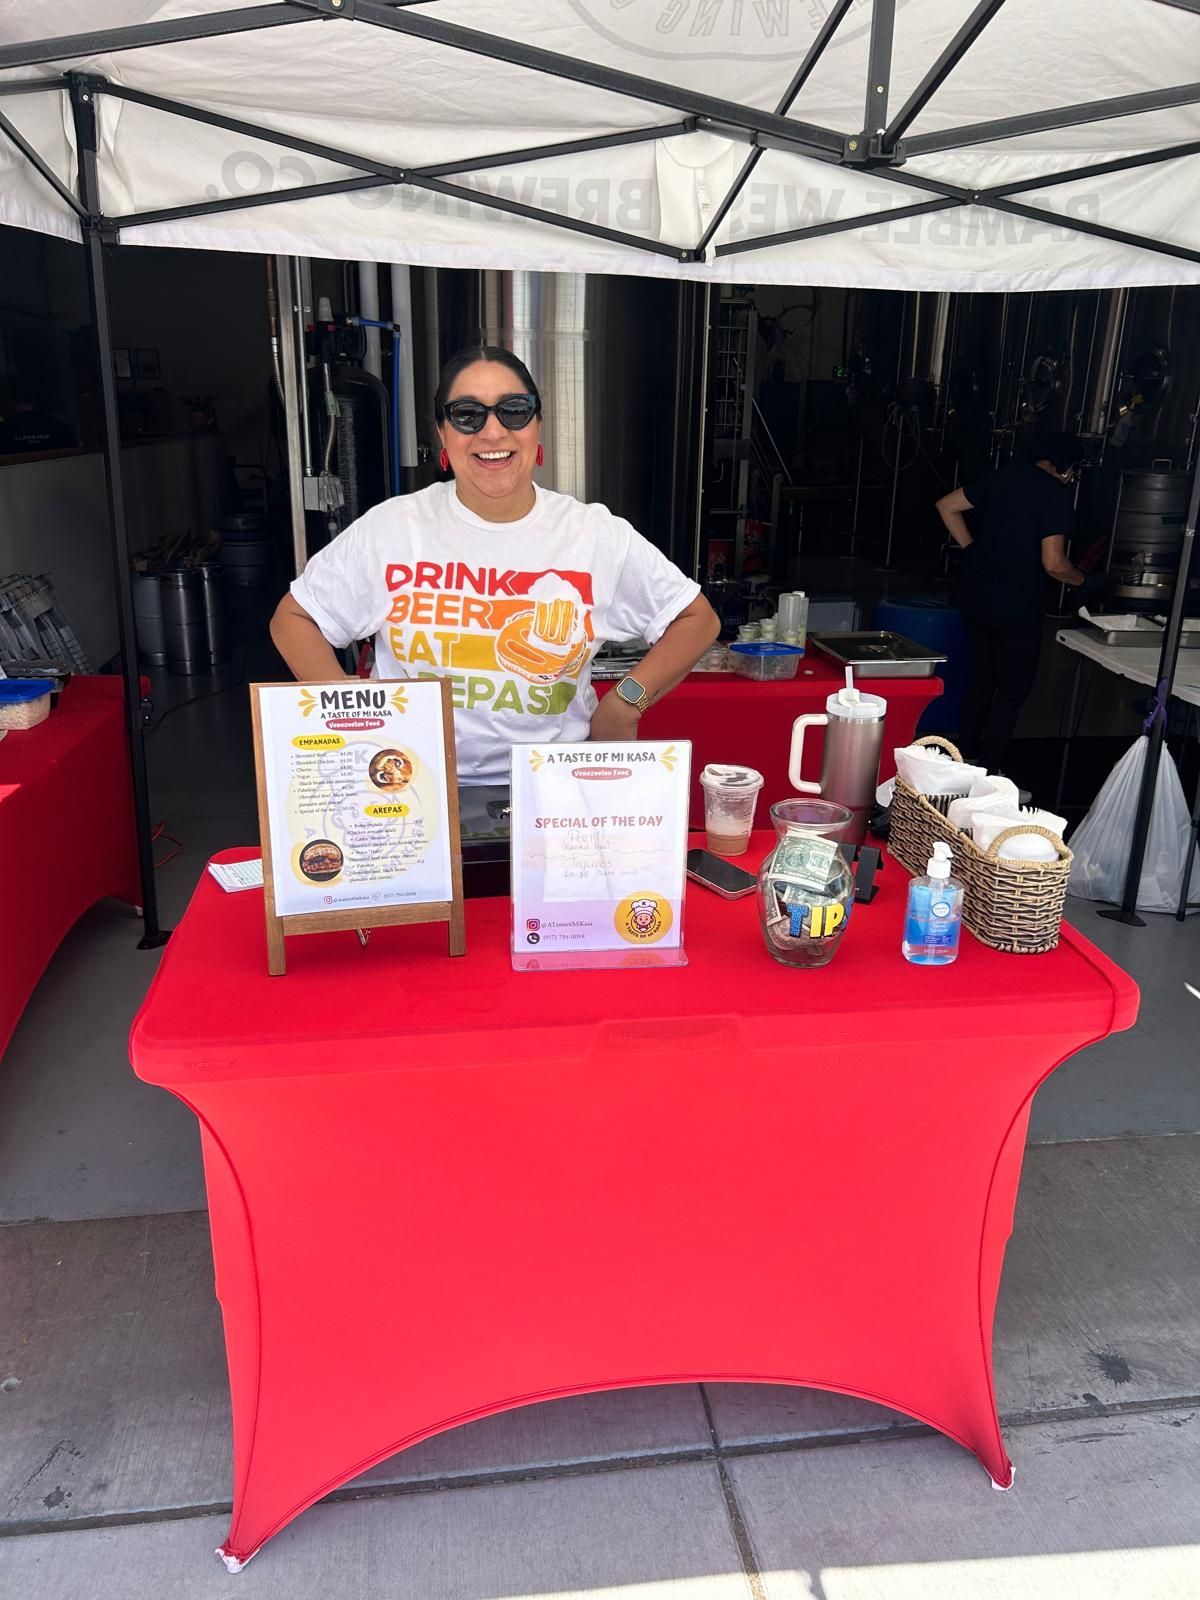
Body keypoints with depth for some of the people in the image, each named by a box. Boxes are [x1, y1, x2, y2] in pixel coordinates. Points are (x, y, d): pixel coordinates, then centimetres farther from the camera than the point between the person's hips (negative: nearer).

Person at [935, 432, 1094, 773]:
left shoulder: (1000, 477, 7)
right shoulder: (1057, 494, -12)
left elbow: (947, 505, 12)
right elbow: (1053, 564, -16)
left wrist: (970, 548, 14)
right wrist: (1082, 580, 2)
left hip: (976, 595, 7)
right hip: (1016, 605, -7)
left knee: (981, 677, 20)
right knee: (1013, 688, 5)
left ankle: (967, 758, 28)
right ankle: (989, 773, 7)